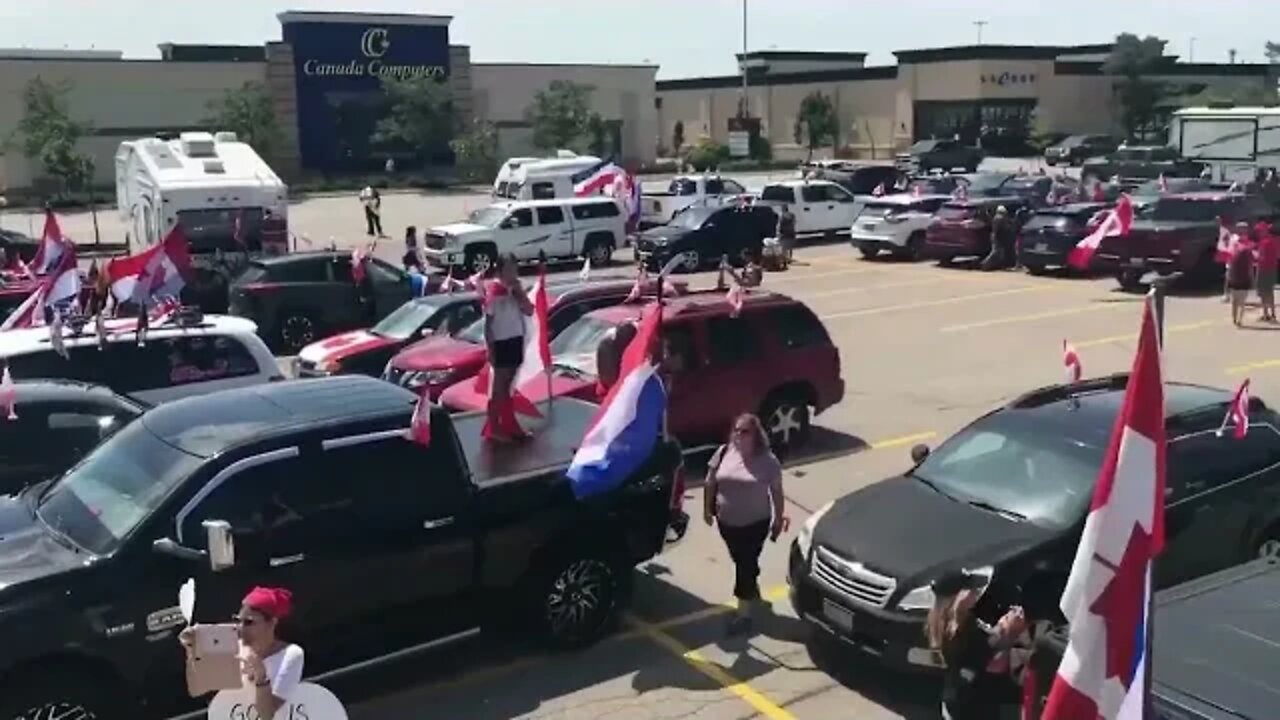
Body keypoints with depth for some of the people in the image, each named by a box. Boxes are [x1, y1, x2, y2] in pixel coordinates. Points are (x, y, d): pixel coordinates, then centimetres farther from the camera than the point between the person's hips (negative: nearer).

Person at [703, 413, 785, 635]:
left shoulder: (767, 460, -13)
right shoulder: (723, 453, -5)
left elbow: (776, 492, -5)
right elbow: (710, 483, 4)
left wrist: (778, 520, -1)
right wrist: (707, 509, 6)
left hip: (755, 523, -4)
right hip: (727, 522, 4)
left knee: (746, 564, -4)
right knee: (741, 562, 21)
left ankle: (743, 613, 4)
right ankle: (753, 590, 47)